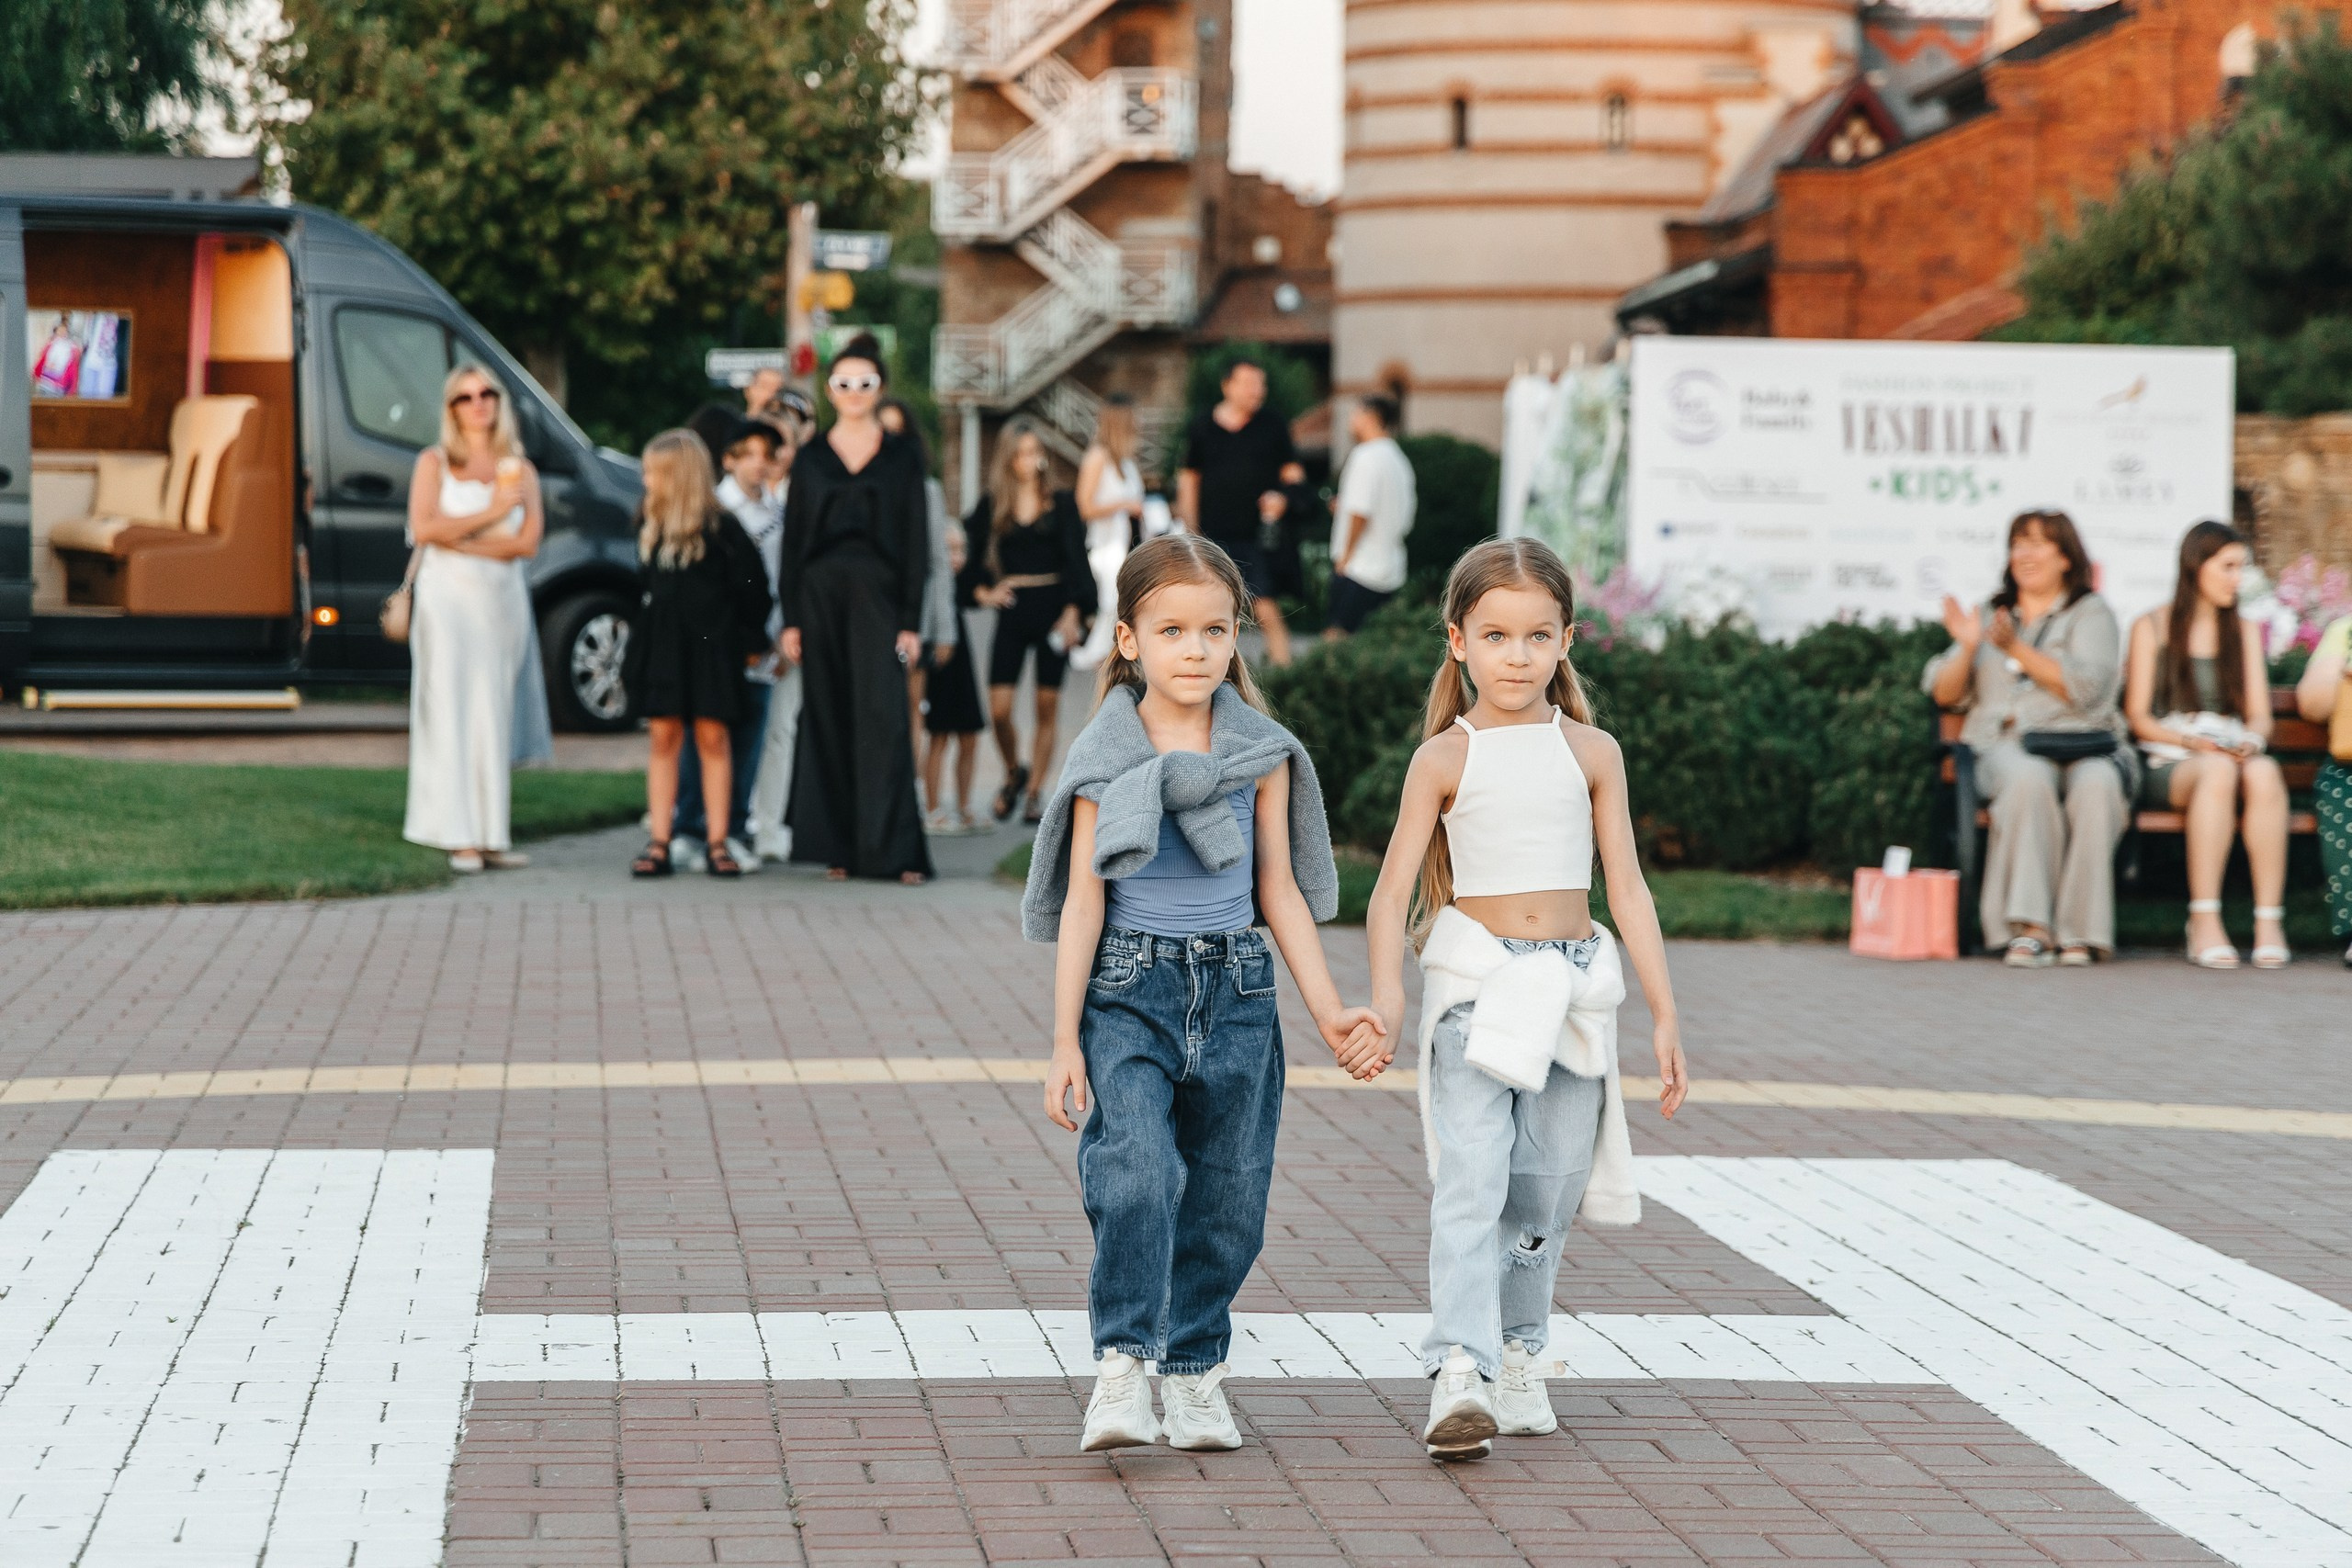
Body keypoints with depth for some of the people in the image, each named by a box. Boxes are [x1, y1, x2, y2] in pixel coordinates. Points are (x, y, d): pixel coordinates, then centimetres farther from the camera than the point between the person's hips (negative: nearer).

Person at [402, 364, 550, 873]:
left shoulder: (520, 470, 12)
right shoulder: (434, 462, 5)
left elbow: (527, 542, -2)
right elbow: (423, 528, -10)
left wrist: (459, 538, -8)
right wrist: (490, 514, -8)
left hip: (503, 601, 3)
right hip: (449, 599, -3)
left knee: (495, 718, 3)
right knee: (454, 716, -9)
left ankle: (492, 836, 6)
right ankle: (460, 837, -12)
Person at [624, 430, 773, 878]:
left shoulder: (719, 526, -7)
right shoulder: (649, 524, 8)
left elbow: (751, 585, -2)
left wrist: (751, 640, 2)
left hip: (711, 644, -4)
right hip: (661, 644, 4)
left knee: (713, 739, -1)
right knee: (662, 737, 2)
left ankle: (717, 844, 4)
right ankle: (659, 844, 2)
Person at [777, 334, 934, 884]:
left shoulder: (901, 458, 6)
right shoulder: (811, 458, 10)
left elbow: (915, 543, 3)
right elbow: (793, 537, 9)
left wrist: (911, 621, -5)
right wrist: (791, 618, 1)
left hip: (878, 595, -2)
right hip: (821, 594, 2)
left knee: (883, 719, -11)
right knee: (827, 721, 3)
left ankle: (895, 848, -13)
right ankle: (836, 845, 9)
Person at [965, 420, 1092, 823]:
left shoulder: (1061, 504, 3)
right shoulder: (991, 506, 5)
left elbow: (1076, 559, -1)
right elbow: (969, 554, 12)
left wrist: (1073, 611, -10)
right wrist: (982, 592, -1)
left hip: (1052, 607, -1)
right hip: (1012, 612, 1)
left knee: (1047, 705, 1)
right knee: (999, 709, -6)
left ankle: (1035, 791, 10)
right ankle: (1014, 773, 20)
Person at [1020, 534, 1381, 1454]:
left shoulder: (1262, 753, 4)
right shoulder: (1104, 759, -3)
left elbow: (1279, 891, 9)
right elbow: (1084, 901, -2)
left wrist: (1328, 1011, 4)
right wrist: (1065, 1042, -4)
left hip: (1237, 989, 3)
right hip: (1130, 988, -3)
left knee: (1227, 1197, 6)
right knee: (1136, 1172, -21)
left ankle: (1194, 1370, 21)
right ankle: (1122, 1366, -16)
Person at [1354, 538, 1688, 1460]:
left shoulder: (1590, 753, 6)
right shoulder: (1445, 758, -1)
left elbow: (1628, 889, 7)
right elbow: (1394, 889, -6)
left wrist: (1664, 1014, 4)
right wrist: (1385, 1001, -20)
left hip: (1572, 985, 3)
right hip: (1475, 984, -3)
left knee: (1549, 1191, 8)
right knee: (1470, 1181, -16)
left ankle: (1517, 1354, 25)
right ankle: (1459, 1374, -23)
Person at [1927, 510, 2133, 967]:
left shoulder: (2091, 614, 11)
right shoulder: (1990, 616, 22)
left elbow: (2085, 688, -7)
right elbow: (1944, 693, 17)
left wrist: (2016, 647, -12)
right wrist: (1967, 647, -2)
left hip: (2084, 744, -1)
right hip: (2006, 744, 1)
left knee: (2096, 785, -36)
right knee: (2028, 779, -36)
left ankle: (2079, 930, -34)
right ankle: (2030, 927, -41)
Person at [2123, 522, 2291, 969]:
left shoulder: (2243, 635, 22)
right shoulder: (2151, 627, 10)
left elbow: (2259, 715, 14)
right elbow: (2138, 717, 3)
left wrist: (2251, 739, -11)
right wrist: (2191, 741, -14)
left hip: (2233, 753, 3)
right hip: (2167, 764, -3)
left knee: (2263, 772, -35)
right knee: (2217, 771, -39)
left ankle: (2269, 920, -40)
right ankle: (2204, 923, -44)